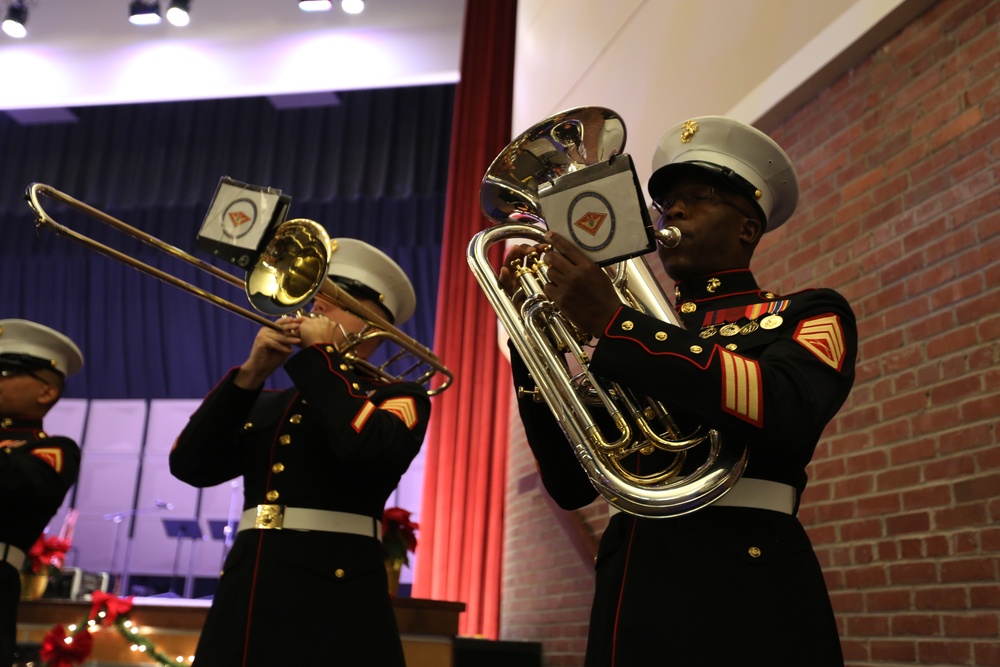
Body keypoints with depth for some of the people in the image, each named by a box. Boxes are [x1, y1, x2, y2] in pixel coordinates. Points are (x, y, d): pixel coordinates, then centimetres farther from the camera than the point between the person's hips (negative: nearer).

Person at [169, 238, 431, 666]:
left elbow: (366, 448, -19)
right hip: (244, 597, 5)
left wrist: (320, 354, -6)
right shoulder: (267, 405, 18)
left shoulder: (398, 397, 4)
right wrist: (250, 374, -2)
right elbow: (190, 465, 6)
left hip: (333, 602, -4)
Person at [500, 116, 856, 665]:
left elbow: (784, 414, -18)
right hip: (628, 604, 4)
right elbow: (571, 484, 8)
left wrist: (611, 324, -18)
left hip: (742, 600, -4)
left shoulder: (808, 315, 6)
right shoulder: (634, 338, 16)